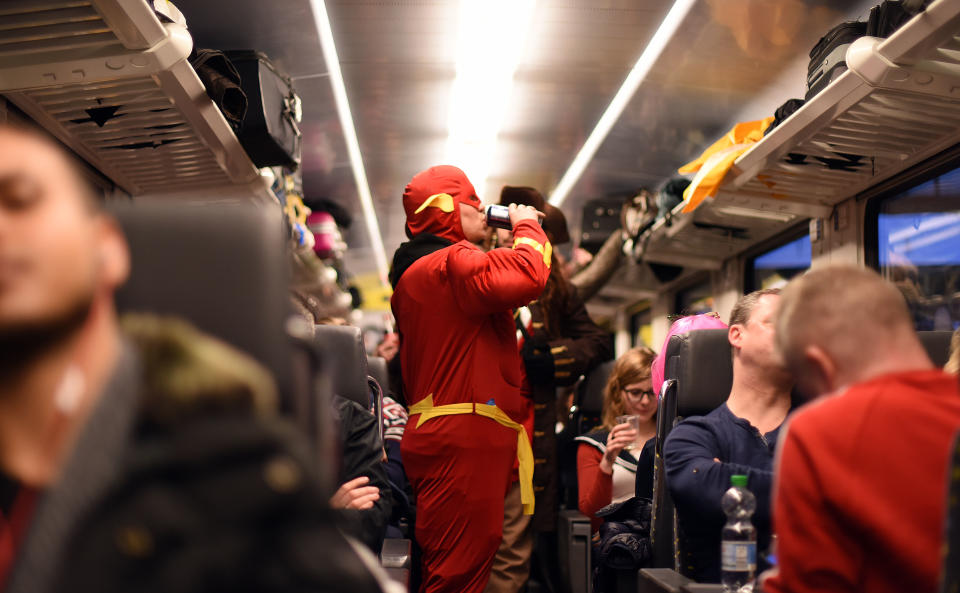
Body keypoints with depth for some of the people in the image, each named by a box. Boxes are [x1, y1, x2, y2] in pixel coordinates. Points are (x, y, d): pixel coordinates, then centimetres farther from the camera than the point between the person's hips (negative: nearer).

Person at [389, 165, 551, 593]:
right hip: (465, 439, -11)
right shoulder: (453, 263, -12)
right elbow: (528, 278, -26)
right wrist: (526, 228, -6)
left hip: (435, 433, 11)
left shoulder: (413, 272, 22)